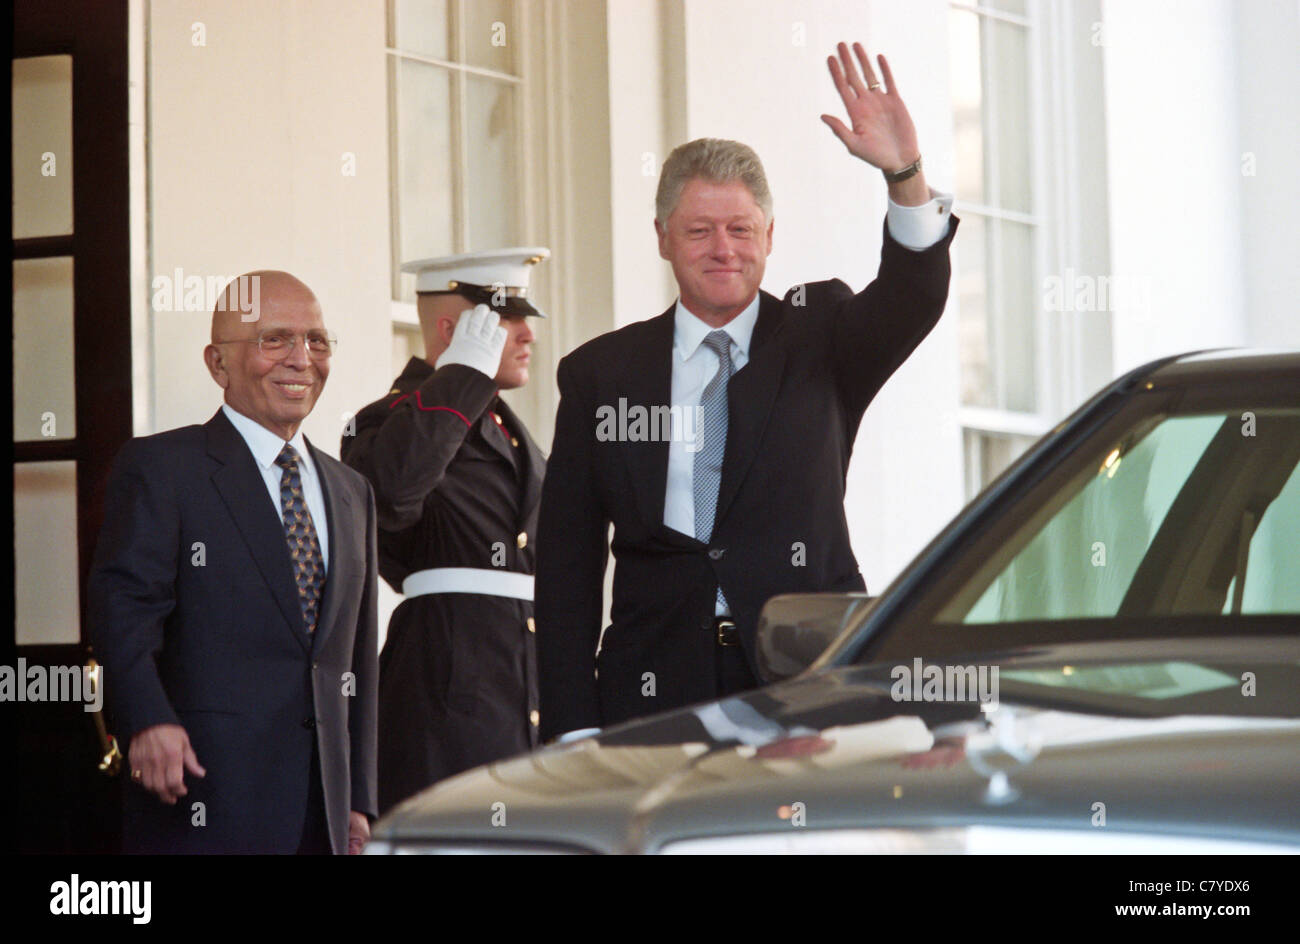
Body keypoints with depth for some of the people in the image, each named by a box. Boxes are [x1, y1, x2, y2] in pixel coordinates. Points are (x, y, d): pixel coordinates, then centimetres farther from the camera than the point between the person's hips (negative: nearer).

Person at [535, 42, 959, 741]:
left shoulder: (817, 337, 11)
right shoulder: (601, 374, 11)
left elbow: (912, 302, -11)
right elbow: (566, 560, 9)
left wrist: (906, 175, -29)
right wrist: (575, 729, 0)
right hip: (657, 688, 1)